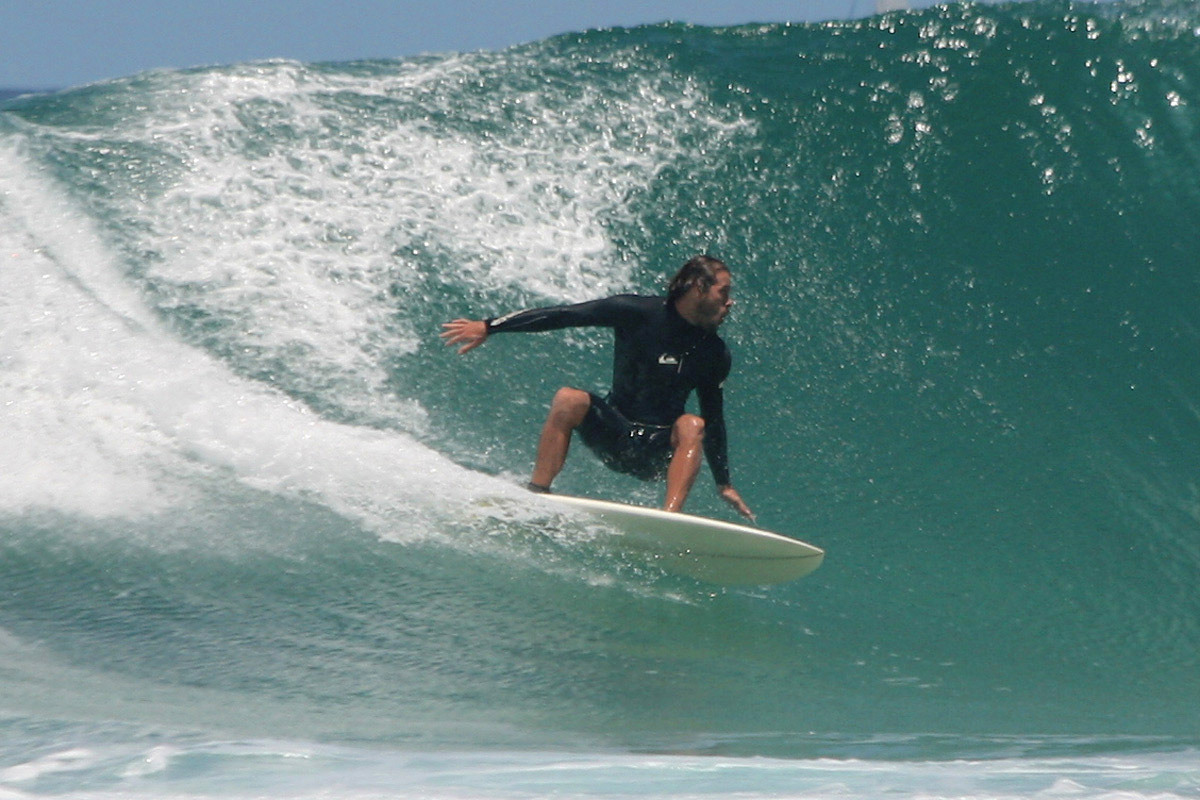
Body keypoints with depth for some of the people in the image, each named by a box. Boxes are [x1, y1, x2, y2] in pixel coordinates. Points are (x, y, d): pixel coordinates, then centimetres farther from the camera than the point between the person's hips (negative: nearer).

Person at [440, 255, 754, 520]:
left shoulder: (715, 355, 4)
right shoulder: (639, 313, -6)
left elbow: (714, 418, 14)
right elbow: (566, 315, -9)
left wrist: (724, 485, 14)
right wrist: (488, 327, -14)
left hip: (659, 451, 1)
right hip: (613, 435, -1)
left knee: (692, 426, -30)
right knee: (568, 400, -29)